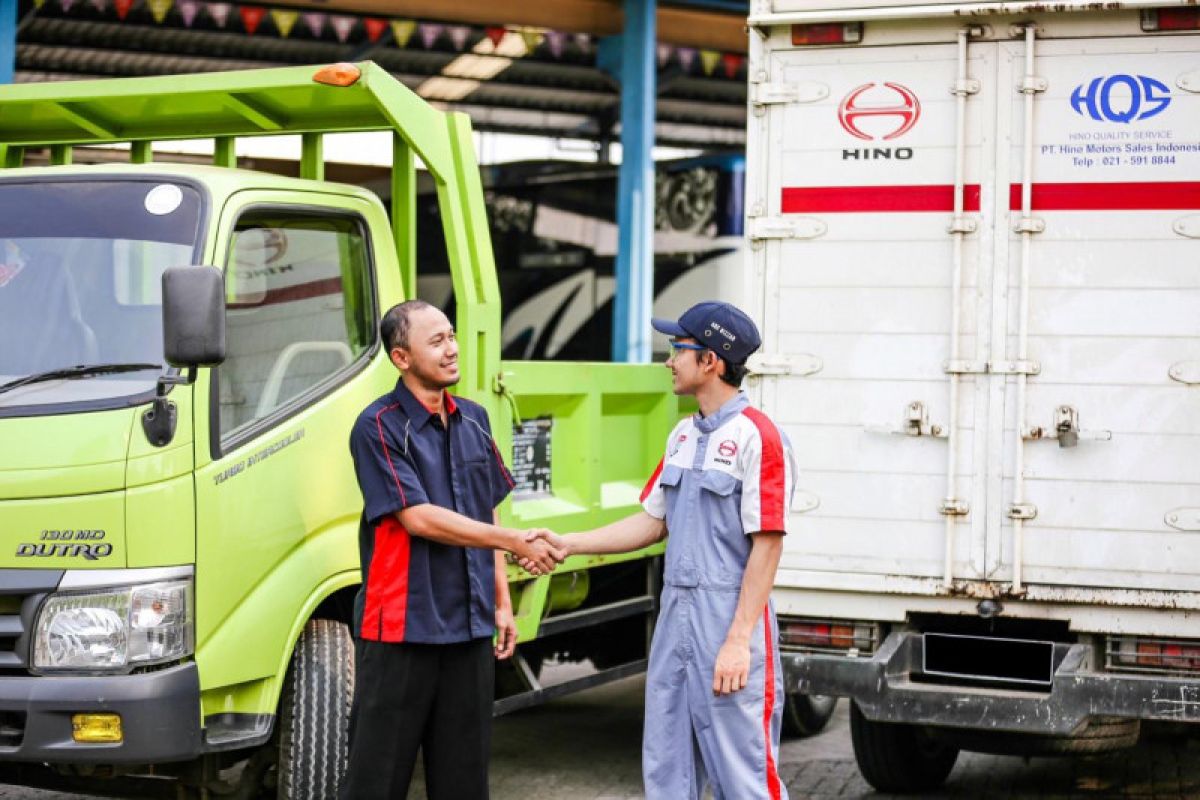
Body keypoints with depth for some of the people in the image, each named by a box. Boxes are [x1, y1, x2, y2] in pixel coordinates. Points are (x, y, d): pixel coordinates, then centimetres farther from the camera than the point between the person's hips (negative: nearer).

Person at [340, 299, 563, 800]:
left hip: (470, 627, 6)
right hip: (400, 627, -6)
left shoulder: (473, 420, 11)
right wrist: (515, 542, -16)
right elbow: (418, 518, -17)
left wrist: (501, 601, 13)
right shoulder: (379, 427, -10)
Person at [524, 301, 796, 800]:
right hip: (675, 615, 9)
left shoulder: (756, 437, -14)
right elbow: (653, 521, 19)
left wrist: (739, 641, -21)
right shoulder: (683, 437, 14)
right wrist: (568, 545, 13)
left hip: (729, 623, -9)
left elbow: (766, 545, -17)